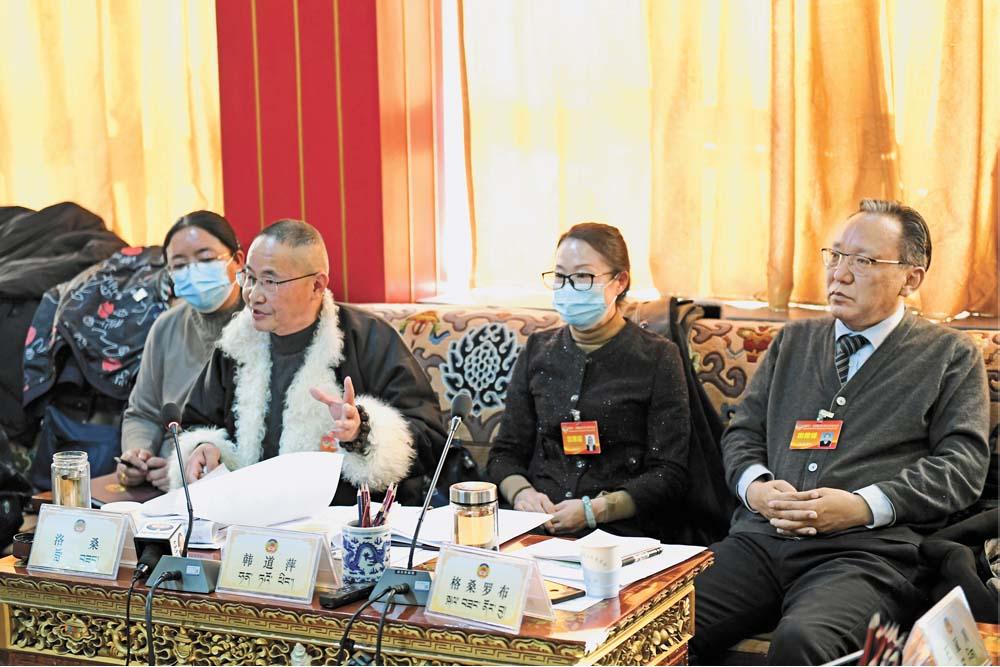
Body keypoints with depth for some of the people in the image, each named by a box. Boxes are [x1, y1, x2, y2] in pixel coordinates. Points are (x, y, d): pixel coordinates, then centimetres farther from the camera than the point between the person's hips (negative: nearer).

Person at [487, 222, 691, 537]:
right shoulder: (538, 351, 15)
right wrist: (521, 493, -8)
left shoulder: (657, 357, 2)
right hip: (535, 529, 4)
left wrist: (594, 510, -15)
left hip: (619, 532, -4)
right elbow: (505, 452, 15)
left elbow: (670, 473, -3)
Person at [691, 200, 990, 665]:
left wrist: (863, 506, -12)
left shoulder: (951, 356, 12)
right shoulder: (793, 340, 24)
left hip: (868, 551, -4)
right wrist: (755, 485, -2)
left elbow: (962, 465, 2)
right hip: (760, 539, 4)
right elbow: (742, 433, 22)